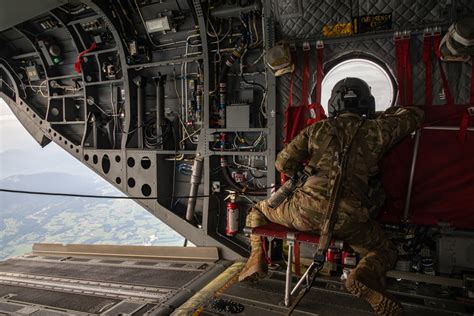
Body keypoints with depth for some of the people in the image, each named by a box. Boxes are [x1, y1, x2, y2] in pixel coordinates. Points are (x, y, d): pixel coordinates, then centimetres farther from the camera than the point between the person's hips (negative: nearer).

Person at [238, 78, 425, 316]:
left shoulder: (317, 129, 10)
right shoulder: (377, 130, 10)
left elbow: (283, 164, 10)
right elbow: (416, 114, 28)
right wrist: (388, 114, 43)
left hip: (307, 209, 0)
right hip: (349, 219, 0)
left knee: (258, 211, 27)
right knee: (385, 252, 27)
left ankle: (257, 258, 6)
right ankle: (364, 274, -6)